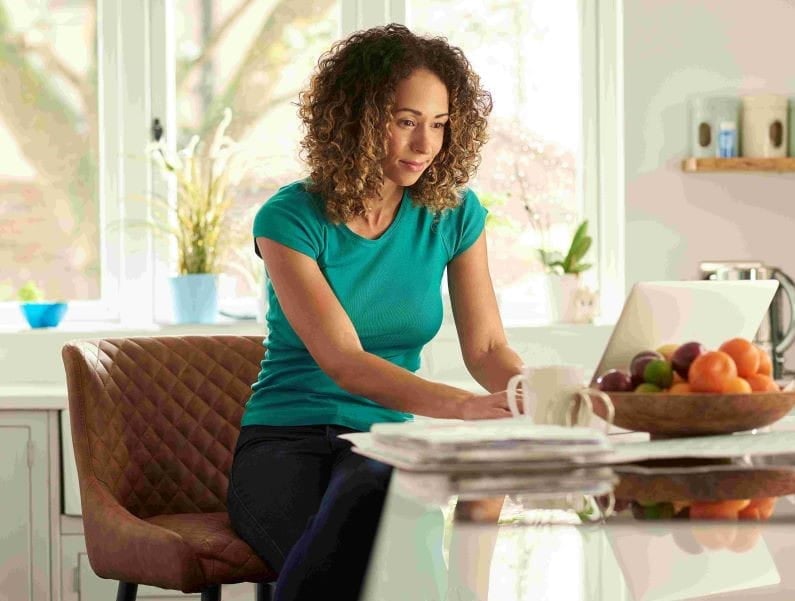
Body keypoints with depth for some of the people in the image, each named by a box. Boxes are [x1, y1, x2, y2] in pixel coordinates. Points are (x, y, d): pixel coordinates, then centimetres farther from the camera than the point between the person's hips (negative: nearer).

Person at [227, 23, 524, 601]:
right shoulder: (292, 218, -9)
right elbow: (342, 362, -20)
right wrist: (465, 406, -34)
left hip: (384, 444, 3)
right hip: (284, 444, -3)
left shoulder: (453, 212, 5)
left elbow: (486, 346, 1)